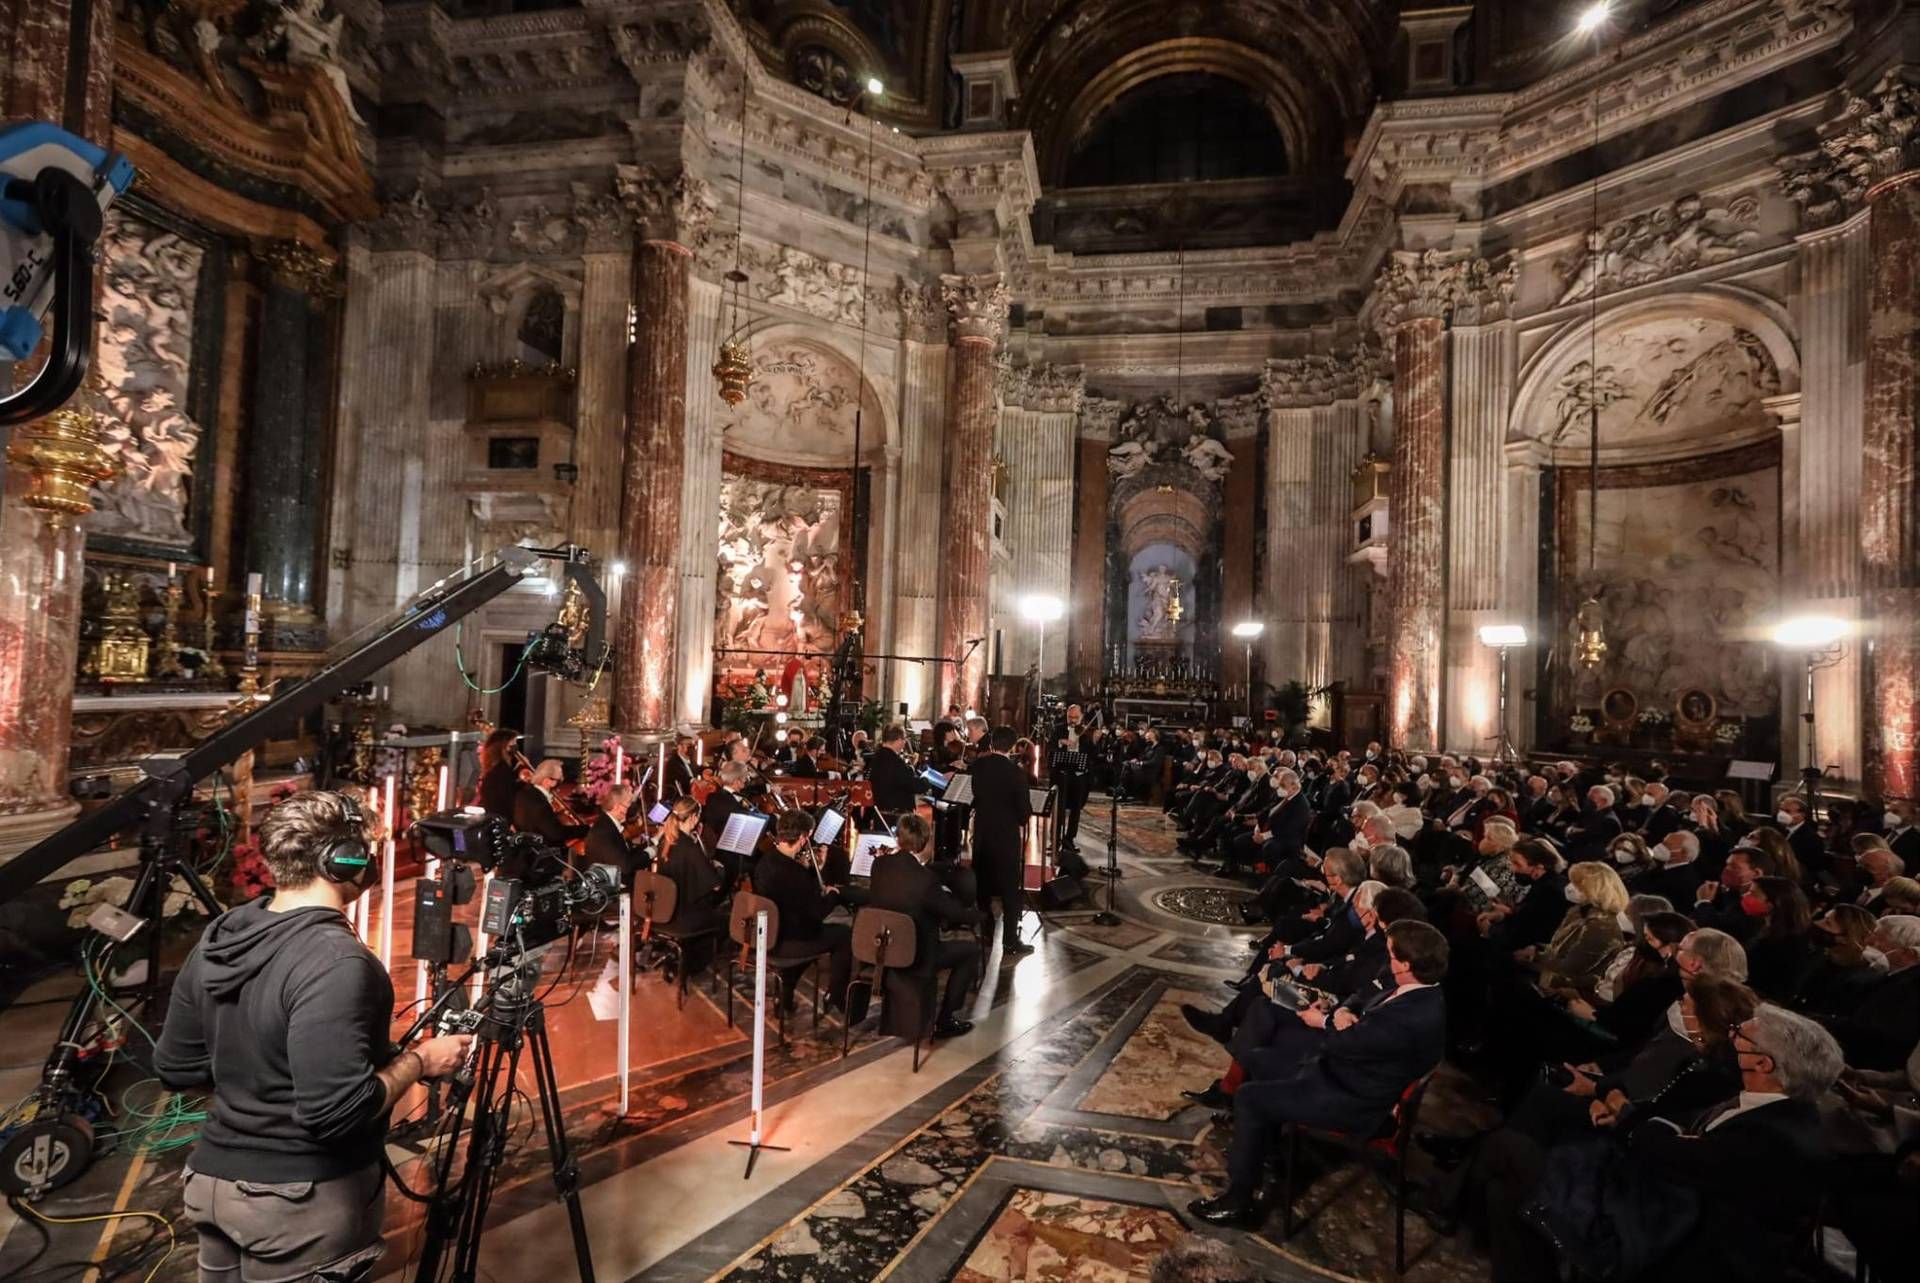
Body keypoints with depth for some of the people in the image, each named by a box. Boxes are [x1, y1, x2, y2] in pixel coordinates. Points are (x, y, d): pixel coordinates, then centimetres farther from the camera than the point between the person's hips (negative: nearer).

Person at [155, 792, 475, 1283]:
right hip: (302, 1201, -7)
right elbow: (335, 1111, -30)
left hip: (212, 1180, 8)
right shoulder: (336, 960, -27)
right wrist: (419, 1060, -15)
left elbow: (174, 1069, 7)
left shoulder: (217, 936, -2)